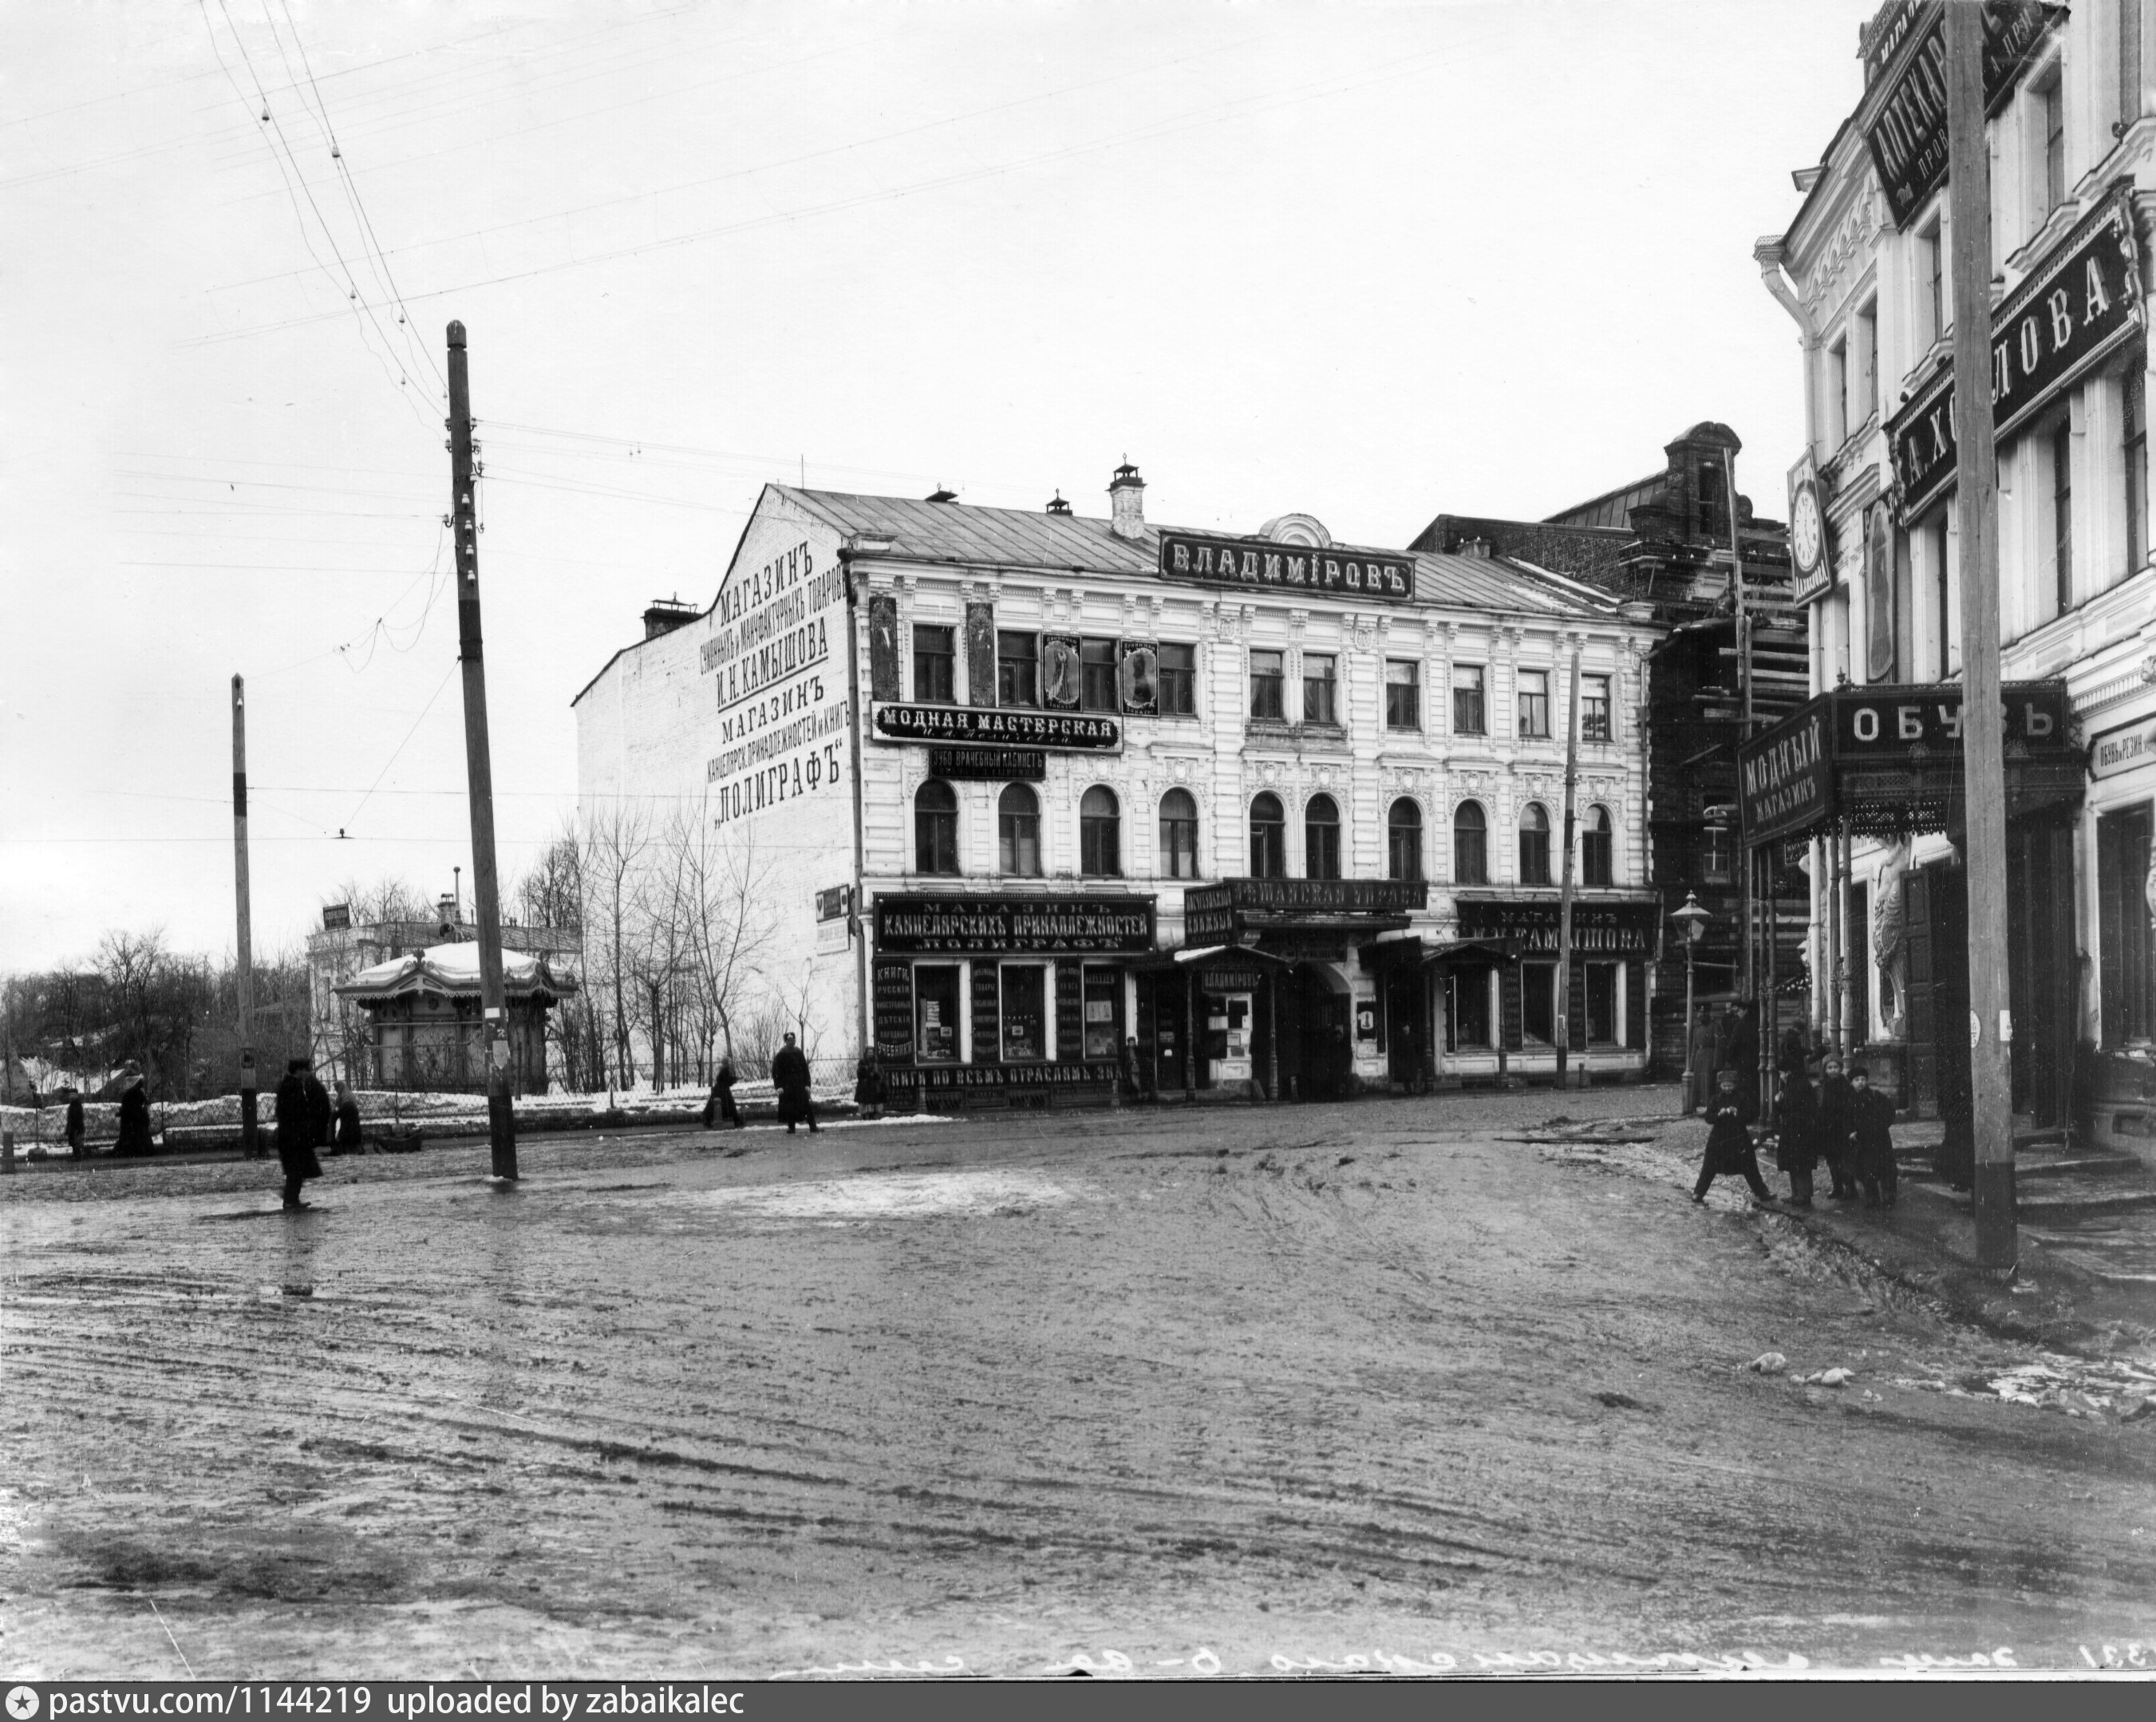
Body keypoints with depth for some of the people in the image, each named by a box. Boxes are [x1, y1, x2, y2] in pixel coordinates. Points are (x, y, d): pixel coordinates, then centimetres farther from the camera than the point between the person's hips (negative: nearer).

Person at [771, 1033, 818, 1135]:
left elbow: (805, 1069, 10)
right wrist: (778, 1086, -11)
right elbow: (775, 1071, -5)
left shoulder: (798, 1053, 7)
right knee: (789, 1108, -1)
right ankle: (791, 1129, 9)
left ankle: (813, 1129, -7)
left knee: (808, 1106, -6)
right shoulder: (780, 1054, -4)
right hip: (787, 1085, -3)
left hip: (800, 1083, 3)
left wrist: (807, 1084, 3)